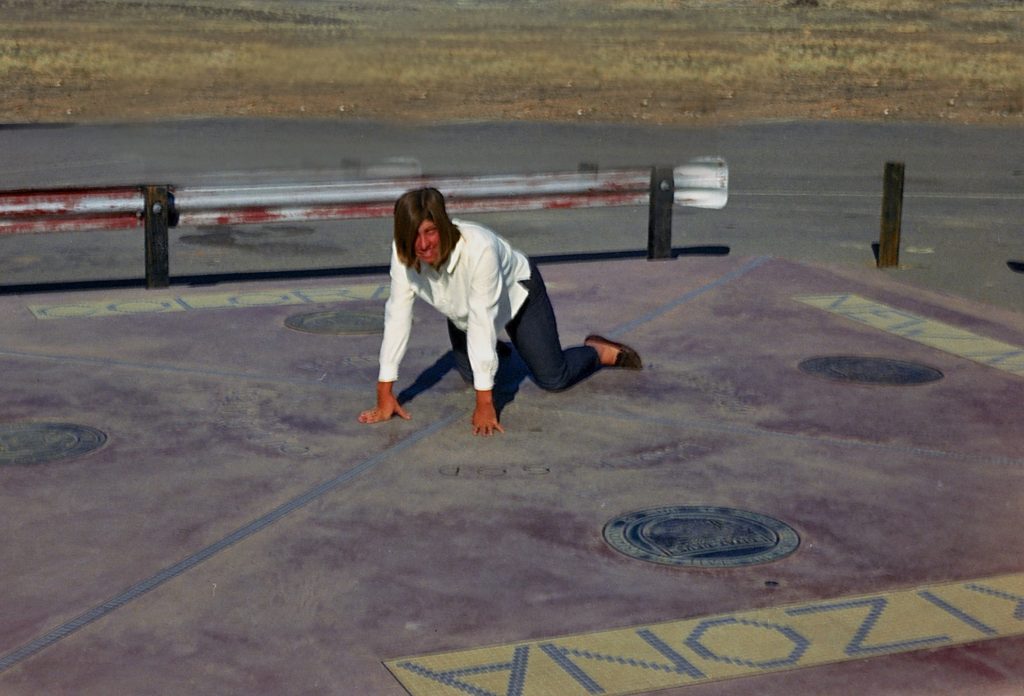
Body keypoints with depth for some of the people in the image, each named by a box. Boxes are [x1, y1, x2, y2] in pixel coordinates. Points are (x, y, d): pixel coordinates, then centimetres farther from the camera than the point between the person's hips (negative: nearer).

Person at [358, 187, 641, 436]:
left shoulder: (479, 248, -44)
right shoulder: (403, 253, -32)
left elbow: (483, 322, -42)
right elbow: (397, 314, -28)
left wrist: (485, 403, -41)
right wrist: (384, 394, -29)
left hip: (516, 294, -4)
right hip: (462, 310, 4)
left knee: (553, 379, 0)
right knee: (470, 375, 15)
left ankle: (598, 350, 30)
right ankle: (491, 355, 47)